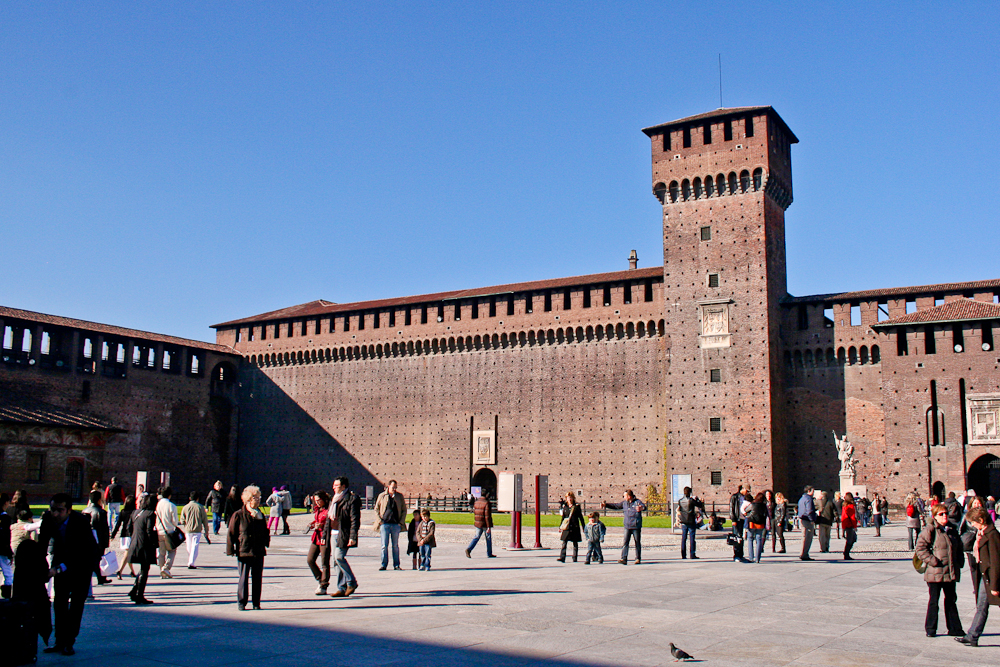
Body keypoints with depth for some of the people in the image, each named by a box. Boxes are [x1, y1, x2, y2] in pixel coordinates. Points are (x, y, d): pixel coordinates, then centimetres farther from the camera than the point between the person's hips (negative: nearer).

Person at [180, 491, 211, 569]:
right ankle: (191, 563, -13)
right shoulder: (201, 507, -1)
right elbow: (205, 521, 1)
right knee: (195, 546, -3)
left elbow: (182, 520, 3)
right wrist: (206, 532, 10)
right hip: (197, 530, -2)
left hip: (188, 530, 2)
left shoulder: (185, 507, 1)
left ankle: (189, 562, 23)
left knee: (189, 547, 14)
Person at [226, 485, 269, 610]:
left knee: (257, 578, 6)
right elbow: (231, 533, -3)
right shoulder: (238, 515, -3)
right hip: (244, 552, -4)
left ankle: (256, 603, 13)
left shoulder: (260, 515, 11)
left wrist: (266, 543, 12)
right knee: (243, 578, -1)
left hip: (259, 552, 4)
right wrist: (231, 550, -7)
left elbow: (266, 531, 22)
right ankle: (241, 602, 10)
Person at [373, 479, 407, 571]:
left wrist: (401, 521, 2)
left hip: (396, 525, 1)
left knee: (395, 546, 6)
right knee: (384, 546, 0)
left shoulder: (400, 496, 8)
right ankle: (384, 565, 6)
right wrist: (379, 521, -2)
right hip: (384, 524, -1)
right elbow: (376, 509, 9)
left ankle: (396, 565, 11)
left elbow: (404, 510, 13)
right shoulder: (382, 496, 4)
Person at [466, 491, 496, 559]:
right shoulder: (486, 503, -16)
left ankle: (469, 549, -10)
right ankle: (489, 554, 18)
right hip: (485, 524, -6)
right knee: (488, 538, 10)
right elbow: (487, 516, -19)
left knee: (476, 537, 9)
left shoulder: (477, 502, 4)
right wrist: (488, 527, -18)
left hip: (477, 523, 6)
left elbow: (474, 512, 13)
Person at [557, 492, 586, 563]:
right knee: (564, 543, -7)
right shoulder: (565, 508, 9)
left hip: (575, 528, -2)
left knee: (575, 544, 5)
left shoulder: (577, 507, 2)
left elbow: (581, 518, 4)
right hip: (567, 528, 2)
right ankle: (562, 558, -12)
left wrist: (584, 528, 3)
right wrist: (560, 527, 11)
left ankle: (574, 558, 13)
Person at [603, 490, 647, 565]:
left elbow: (644, 507, -26)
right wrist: (606, 505, 22)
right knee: (625, 542, -6)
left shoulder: (637, 502, -8)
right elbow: (616, 506, 23)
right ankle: (624, 559, -11)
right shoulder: (624, 503, 10)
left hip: (636, 527, -4)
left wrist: (641, 508, -50)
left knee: (637, 543, 7)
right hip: (627, 527, 4)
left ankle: (638, 558, 20)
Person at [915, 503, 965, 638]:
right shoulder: (930, 530, -10)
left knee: (951, 600, 14)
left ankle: (954, 628, 24)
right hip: (935, 572, -6)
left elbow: (958, 548, 26)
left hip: (951, 572, 6)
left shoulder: (952, 530, 12)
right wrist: (933, 561, -19)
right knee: (933, 601, 3)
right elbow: (920, 548, -15)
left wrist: (959, 561, 11)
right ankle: (930, 629, 13)